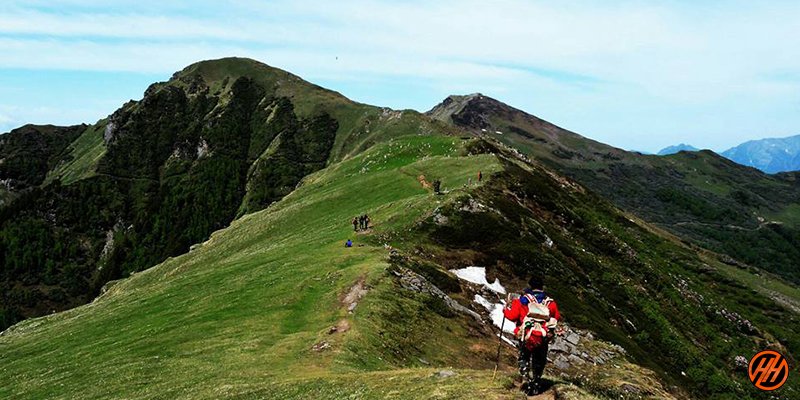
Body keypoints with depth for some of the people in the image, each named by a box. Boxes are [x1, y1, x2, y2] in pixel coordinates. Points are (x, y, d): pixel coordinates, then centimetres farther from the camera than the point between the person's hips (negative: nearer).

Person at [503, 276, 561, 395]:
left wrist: (507, 308, 14)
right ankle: (536, 385, 26)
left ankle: (526, 377, -1)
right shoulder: (550, 302, 6)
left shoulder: (522, 300, -3)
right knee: (539, 362, 20)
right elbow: (557, 317, 12)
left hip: (526, 336, -2)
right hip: (544, 338, 2)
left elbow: (512, 316, -6)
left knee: (524, 358, 21)